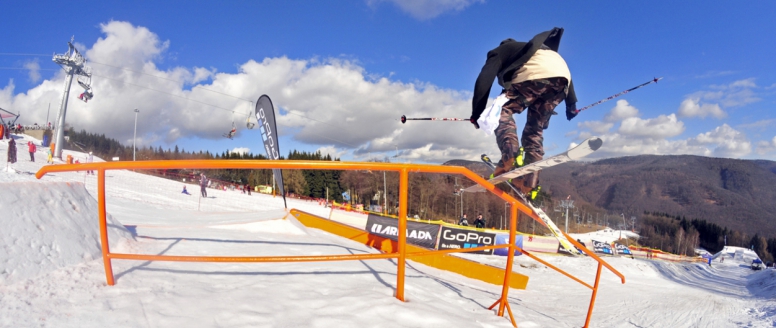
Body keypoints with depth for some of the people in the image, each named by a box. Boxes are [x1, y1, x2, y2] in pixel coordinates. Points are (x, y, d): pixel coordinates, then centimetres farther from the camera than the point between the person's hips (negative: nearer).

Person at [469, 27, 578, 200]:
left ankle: (510, 156, -16)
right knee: (535, 131, 16)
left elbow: (484, 80, 10)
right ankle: (529, 183, 9)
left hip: (534, 75, -6)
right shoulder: (531, 49, 44)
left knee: (503, 112, 9)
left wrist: (476, 113, 8)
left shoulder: (500, 51, 28)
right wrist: (571, 102, 28)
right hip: (562, 77, 6)